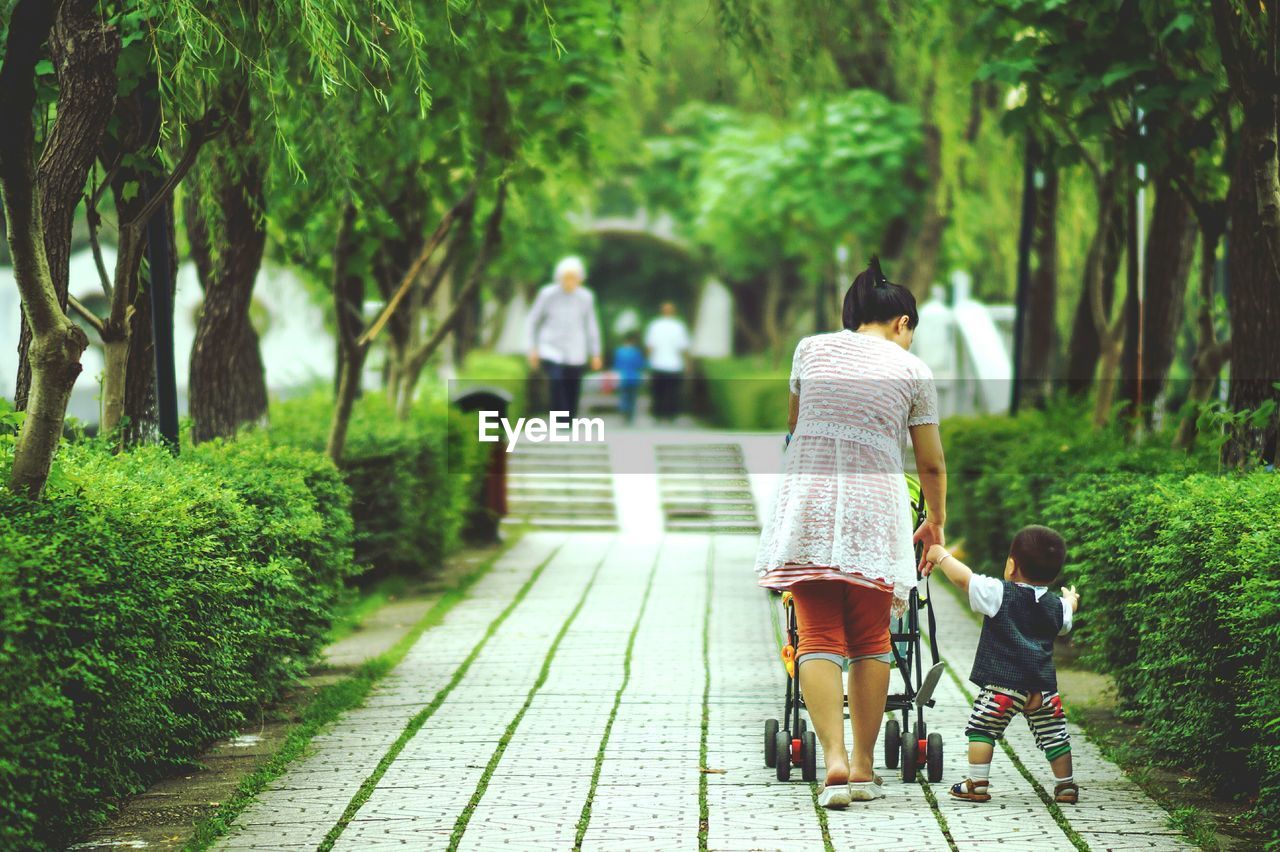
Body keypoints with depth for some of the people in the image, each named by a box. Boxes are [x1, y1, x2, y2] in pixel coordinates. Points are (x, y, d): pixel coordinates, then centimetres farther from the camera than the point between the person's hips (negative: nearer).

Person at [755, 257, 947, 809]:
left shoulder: (811, 349, 14)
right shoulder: (910, 369, 8)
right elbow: (931, 463, 12)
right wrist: (936, 522, 30)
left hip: (808, 500, 1)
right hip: (874, 511, -1)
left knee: (819, 637, -1)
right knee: (870, 639, 10)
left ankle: (834, 757, -16)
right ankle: (863, 765, 11)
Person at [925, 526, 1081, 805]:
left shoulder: (999, 594, -7)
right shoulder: (1058, 606, 10)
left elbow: (963, 577, -7)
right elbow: (1065, 622, 32)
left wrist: (941, 555, 9)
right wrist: (1071, 600, 55)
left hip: (1003, 683, -5)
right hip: (1043, 685, 5)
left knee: (981, 728, 3)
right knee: (1054, 736, 12)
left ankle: (977, 784, -1)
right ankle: (1066, 786, 18)